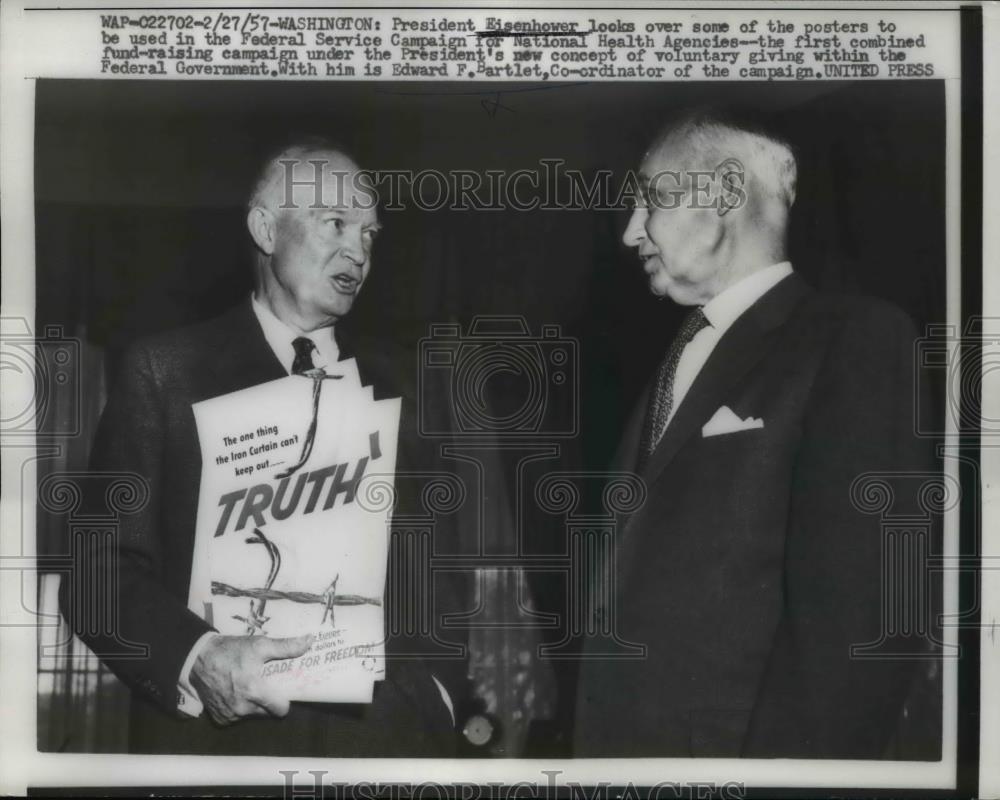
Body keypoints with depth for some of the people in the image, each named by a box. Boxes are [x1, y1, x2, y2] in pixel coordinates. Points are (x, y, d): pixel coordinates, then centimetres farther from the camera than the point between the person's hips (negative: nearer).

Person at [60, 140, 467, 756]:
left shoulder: (385, 383, 7)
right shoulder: (167, 372, -4)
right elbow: (99, 572, -7)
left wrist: (441, 692, -3)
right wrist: (196, 659, -23)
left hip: (387, 729, 4)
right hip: (223, 731, -3)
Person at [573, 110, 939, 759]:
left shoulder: (858, 340, -11)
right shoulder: (680, 358, 14)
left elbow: (861, 602, -19)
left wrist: (793, 751, -21)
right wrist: (592, 727, 7)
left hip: (734, 746, -7)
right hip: (619, 735, 7)